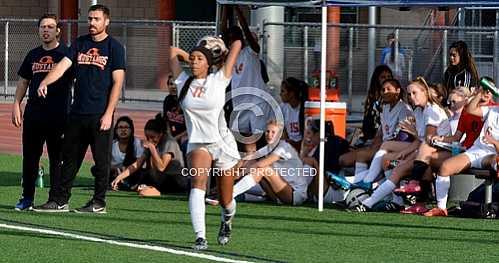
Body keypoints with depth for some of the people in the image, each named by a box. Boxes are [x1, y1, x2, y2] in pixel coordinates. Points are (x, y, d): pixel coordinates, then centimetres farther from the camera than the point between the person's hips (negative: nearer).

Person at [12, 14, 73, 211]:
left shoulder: (66, 54, 0)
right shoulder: (33, 55, 15)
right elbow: (23, 82, 19)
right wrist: (16, 105, 9)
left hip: (59, 115, -5)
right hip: (33, 114, 5)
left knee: (57, 158, -1)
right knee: (29, 156, 7)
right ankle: (27, 198, 14)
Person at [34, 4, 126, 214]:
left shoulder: (114, 47, -2)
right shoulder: (80, 44, 12)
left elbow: (117, 82, -6)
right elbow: (63, 65, 2)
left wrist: (108, 113, -12)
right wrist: (45, 82, -17)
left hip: (100, 115, -5)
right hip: (77, 112, 5)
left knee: (101, 160, 0)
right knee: (69, 157, 7)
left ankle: (99, 203, 8)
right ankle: (59, 201, 11)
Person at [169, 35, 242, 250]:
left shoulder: (219, 80, -6)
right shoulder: (184, 82, 2)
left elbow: (237, 44, -5)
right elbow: (174, 51, 13)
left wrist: (220, 59, 8)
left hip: (223, 143, -1)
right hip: (198, 144, 1)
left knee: (225, 201, 10)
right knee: (197, 183, -27)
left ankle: (227, 220, 46)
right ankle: (200, 237, -35)